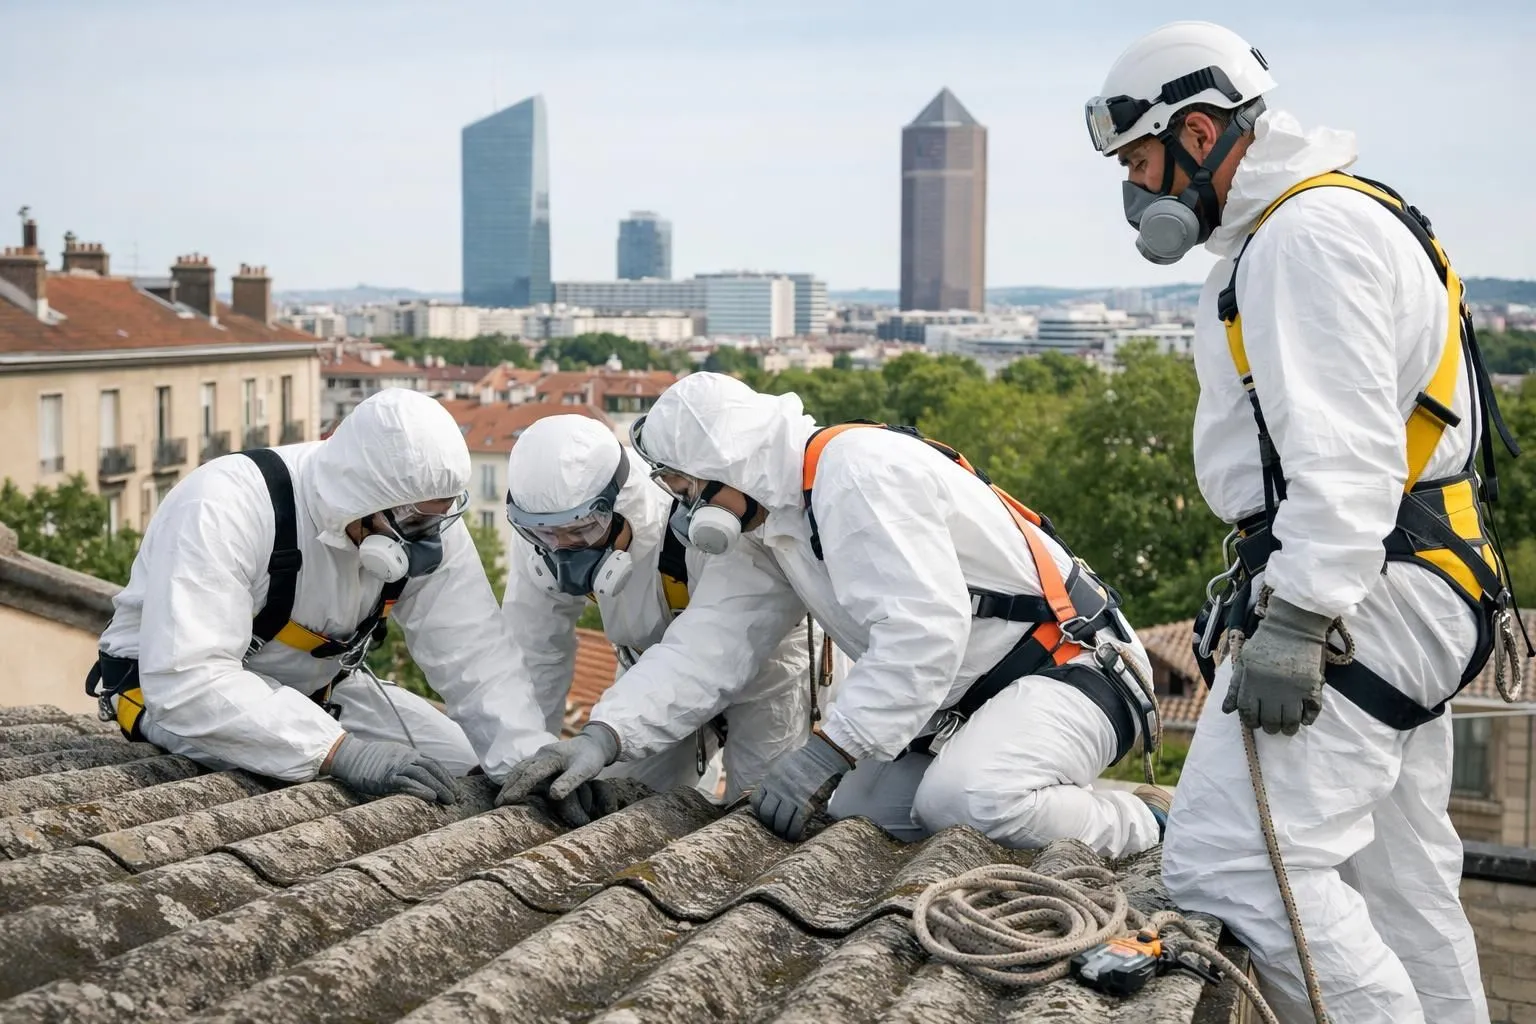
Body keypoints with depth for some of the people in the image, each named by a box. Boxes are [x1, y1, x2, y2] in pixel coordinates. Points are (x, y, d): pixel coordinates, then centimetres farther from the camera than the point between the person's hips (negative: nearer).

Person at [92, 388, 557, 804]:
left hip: (314, 689, 6)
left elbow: (477, 659, -16)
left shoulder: (427, 517, -17)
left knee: (466, 766, -3)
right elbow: (187, 680, -41)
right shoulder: (226, 506, -34)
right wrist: (343, 751, -47)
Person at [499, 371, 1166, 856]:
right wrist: (604, 734, -9)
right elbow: (705, 646, 4)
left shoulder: (860, 472, -21)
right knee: (854, 817, 0)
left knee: (969, 800, -33)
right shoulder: (769, 523, 9)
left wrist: (824, 751, -27)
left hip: (1063, 663, -10)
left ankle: (1134, 826, -7)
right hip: (958, 702, 10)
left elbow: (923, 633, -29)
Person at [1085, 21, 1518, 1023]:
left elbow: (1344, 450, -23)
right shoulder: (1300, 228, 22)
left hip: (1354, 591, -11)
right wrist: (1283, 599, 22)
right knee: (1400, 885, 13)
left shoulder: (1312, 232, -12)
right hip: (1410, 599, 11)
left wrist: (1295, 622, -28)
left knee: (1231, 861, -18)